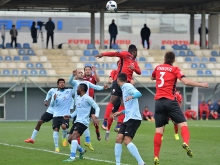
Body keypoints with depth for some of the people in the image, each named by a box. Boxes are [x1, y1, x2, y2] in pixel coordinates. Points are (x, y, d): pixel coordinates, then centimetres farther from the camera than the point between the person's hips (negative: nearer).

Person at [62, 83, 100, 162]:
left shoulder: (87, 98, -9)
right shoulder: (78, 99, 17)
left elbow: (97, 107, -9)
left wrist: (96, 117, -24)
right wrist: (70, 116, 12)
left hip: (83, 122, -9)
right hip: (77, 121, 9)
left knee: (74, 136, -24)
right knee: (69, 139, 7)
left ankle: (72, 157, -26)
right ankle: (81, 150, 31)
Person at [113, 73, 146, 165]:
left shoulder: (127, 86, -6)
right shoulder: (125, 88, 22)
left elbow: (139, 94, -25)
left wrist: (132, 96, -45)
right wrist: (121, 112, 45)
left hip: (133, 118, -9)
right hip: (128, 119, 9)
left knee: (127, 140, -20)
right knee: (119, 139, 0)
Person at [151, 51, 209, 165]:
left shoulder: (158, 68, 14)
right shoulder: (175, 69, 2)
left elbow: (152, 77, 36)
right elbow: (186, 82, -12)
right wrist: (201, 85, -4)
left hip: (158, 101, 4)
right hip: (170, 101, -4)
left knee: (159, 130, 4)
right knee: (183, 124, -2)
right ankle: (186, 143, -32)